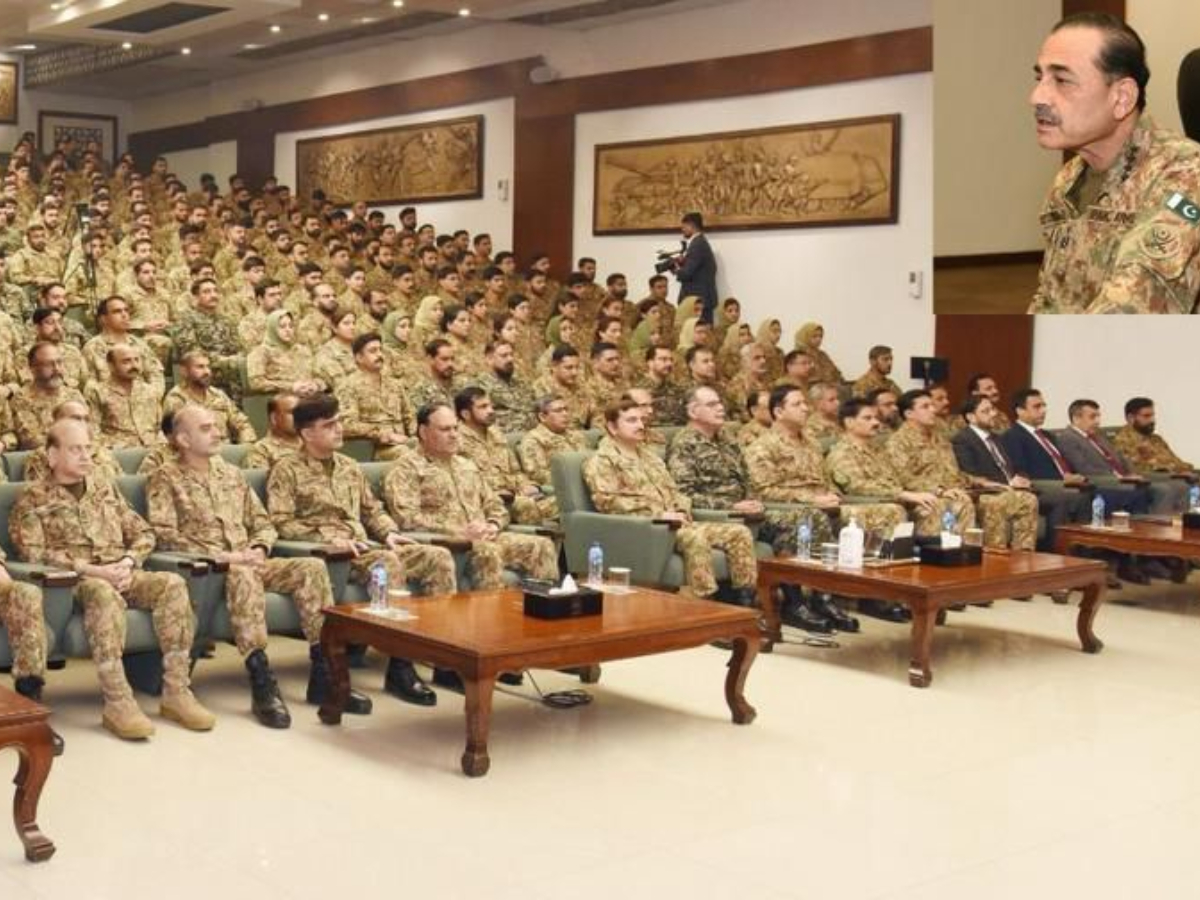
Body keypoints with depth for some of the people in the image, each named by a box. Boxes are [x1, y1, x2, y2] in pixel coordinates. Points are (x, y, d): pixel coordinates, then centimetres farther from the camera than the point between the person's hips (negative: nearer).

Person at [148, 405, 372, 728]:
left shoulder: (230, 473, 21)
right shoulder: (166, 479, 2)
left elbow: (262, 521, 20)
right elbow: (164, 534, -12)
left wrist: (258, 549, -3)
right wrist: (219, 555, -19)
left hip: (247, 563, 6)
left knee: (311, 567, -19)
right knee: (243, 576, -40)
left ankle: (323, 675, -20)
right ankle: (262, 686, -43)